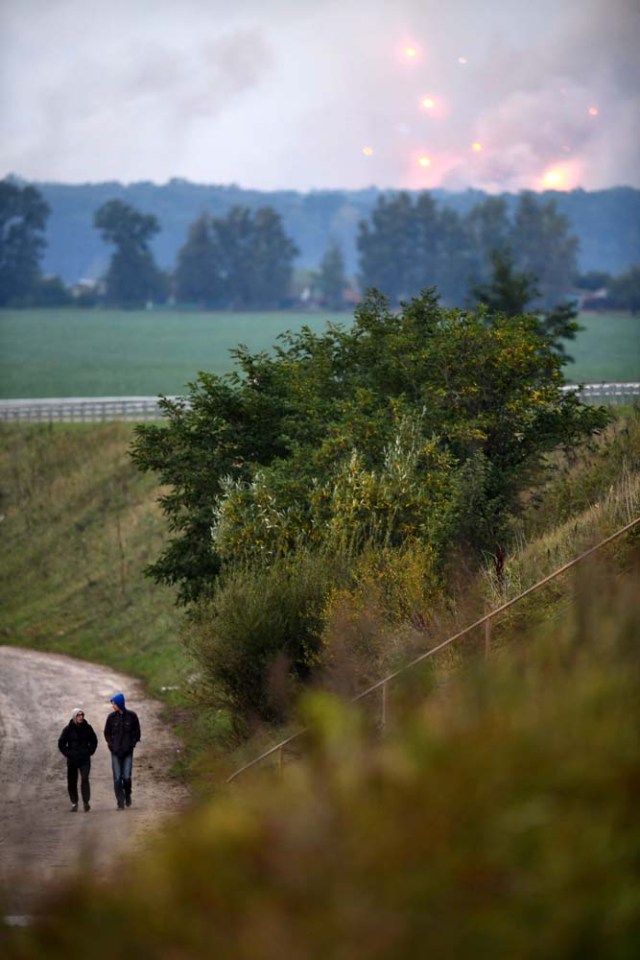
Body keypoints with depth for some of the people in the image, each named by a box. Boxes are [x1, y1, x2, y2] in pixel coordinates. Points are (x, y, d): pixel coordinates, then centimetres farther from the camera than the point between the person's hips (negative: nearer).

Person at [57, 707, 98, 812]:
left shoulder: (87, 728, 1)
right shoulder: (68, 729, -4)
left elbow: (94, 741, 15)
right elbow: (61, 743, 3)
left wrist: (90, 752, 5)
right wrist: (67, 753, -3)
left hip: (85, 760, 0)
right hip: (72, 760, 0)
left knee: (85, 779, -15)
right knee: (72, 782, 5)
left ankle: (86, 802, -13)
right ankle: (74, 803, 18)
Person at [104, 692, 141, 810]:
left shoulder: (132, 716, -2)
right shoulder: (111, 717, 2)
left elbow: (137, 733, 5)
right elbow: (107, 733, 10)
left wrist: (131, 745, -5)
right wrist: (112, 746, -2)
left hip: (128, 752, -1)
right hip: (115, 752, 1)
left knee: (127, 777, -6)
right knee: (117, 778, -2)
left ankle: (127, 794, 22)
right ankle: (120, 802, 3)